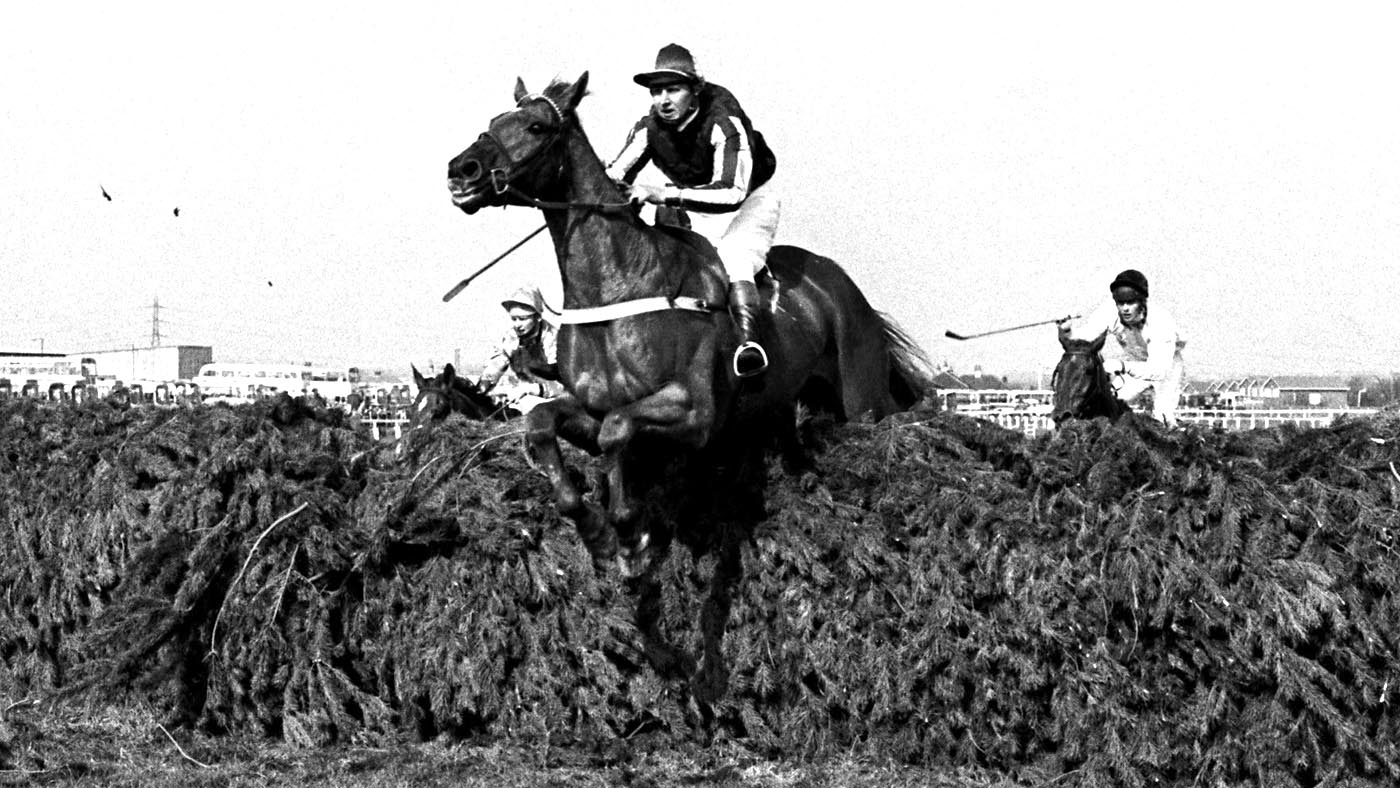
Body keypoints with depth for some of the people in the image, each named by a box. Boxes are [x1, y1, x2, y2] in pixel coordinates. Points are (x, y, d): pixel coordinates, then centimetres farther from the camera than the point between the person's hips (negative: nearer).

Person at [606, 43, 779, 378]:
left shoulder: (724, 121, -31)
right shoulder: (650, 128, -12)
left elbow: (733, 192, -43)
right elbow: (613, 178, -10)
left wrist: (664, 194, -52)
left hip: (750, 202, -7)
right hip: (697, 215, 7)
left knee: (734, 258, -32)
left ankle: (749, 343, -44)